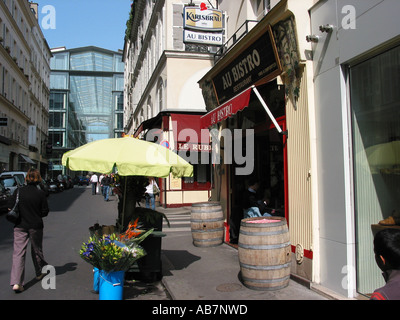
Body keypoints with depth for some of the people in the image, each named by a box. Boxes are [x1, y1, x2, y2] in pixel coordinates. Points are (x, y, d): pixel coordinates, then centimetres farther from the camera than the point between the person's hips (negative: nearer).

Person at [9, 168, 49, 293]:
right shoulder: (40, 193, -9)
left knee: (18, 252, 1)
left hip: (20, 226, 1)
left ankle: (16, 282, -8)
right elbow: (45, 211, -6)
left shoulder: (18, 191, -6)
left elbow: (11, 208, -1)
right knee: (37, 250, 18)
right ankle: (40, 273, 36)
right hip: (36, 226, 0)